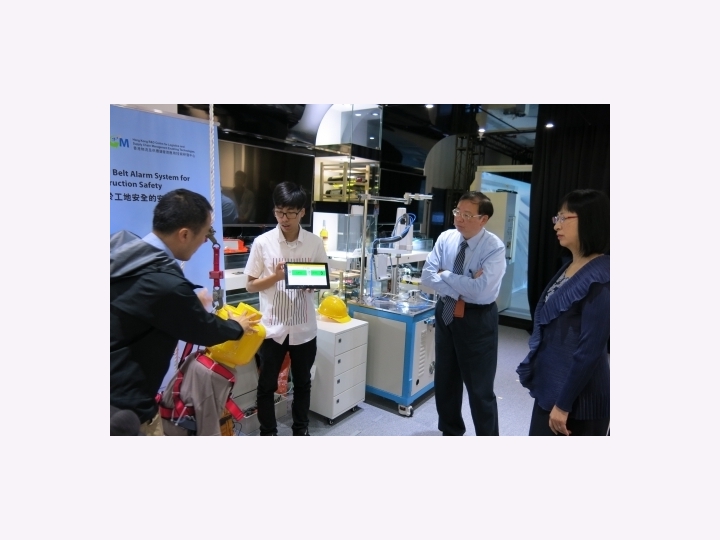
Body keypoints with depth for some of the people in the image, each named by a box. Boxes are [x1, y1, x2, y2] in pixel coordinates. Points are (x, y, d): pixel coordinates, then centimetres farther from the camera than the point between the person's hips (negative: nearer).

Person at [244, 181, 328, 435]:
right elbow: (251, 285, -2)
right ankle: (268, 435, 31)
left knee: (302, 383, 18)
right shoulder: (262, 242, -7)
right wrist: (275, 276, -19)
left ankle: (301, 430, 38)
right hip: (272, 327, -1)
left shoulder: (315, 243, -3)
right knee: (267, 386, 11)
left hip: (304, 328, 2)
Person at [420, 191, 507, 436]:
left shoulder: (494, 248, -17)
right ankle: (450, 432, 39)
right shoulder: (446, 238, -3)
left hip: (477, 319, -5)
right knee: (445, 380, 18)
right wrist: (460, 290, -20)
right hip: (446, 313, 6)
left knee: (480, 387, 5)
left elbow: (479, 290, -28)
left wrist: (446, 274, -17)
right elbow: (427, 276, -9)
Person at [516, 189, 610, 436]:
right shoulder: (569, 267, 7)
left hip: (577, 396, -8)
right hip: (549, 385, 8)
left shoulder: (600, 278, -20)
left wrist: (564, 404, -18)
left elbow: (590, 349, -22)